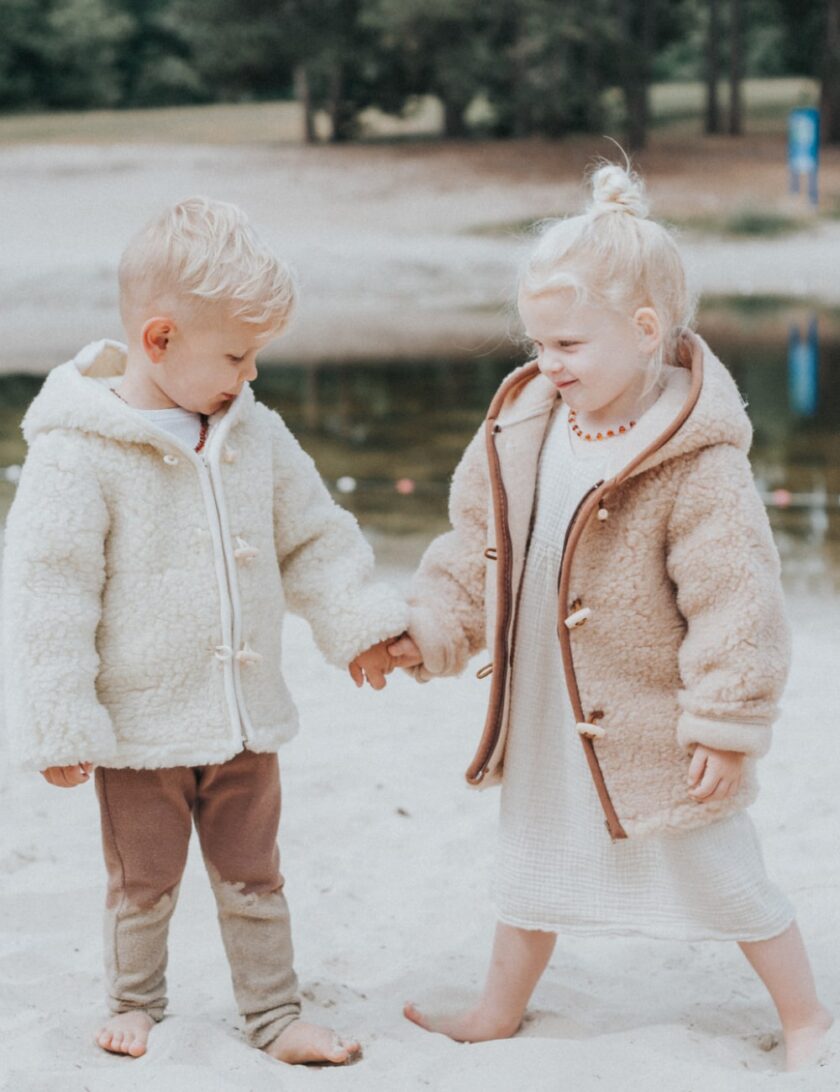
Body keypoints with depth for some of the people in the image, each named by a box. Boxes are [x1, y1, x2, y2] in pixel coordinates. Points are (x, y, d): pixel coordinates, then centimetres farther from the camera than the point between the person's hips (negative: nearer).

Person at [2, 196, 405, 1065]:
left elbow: (313, 536, 14)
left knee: (252, 876, 16)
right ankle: (134, 1004, 36)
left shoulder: (253, 432, -1)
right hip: (140, 725, -5)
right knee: (143, 882, 14)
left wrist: (357, 622, 14)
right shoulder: (78, 452, -20)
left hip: (245, 719, 5)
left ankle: (274, 1015, 30)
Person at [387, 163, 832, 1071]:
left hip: (650, 730, -6)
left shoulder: (698, 462, -23)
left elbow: (733, 598, -22)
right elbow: (476, 546, 9)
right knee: (532, 861, 22)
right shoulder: (521, 430, -2)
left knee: (719, 875, 7)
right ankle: (499, 1011, 40)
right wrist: (429, 632, 0)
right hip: (543, 724, 6)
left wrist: (727, 725, -20)